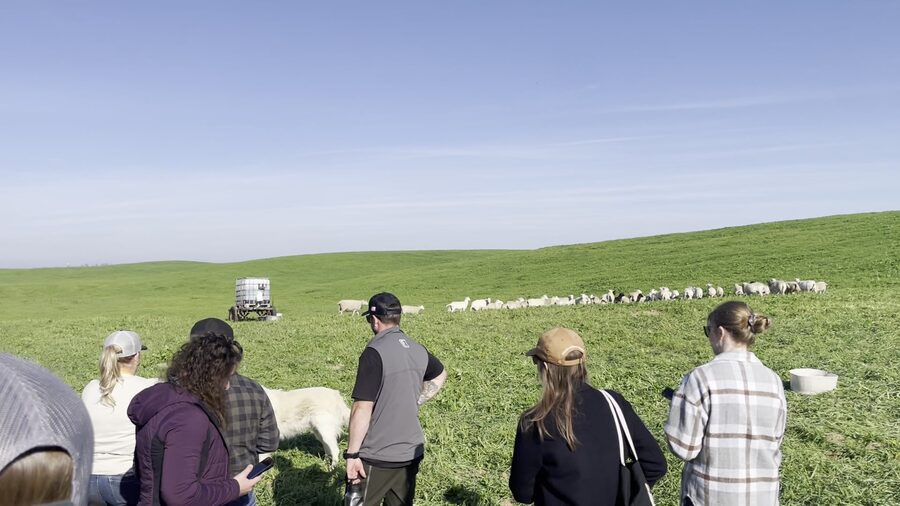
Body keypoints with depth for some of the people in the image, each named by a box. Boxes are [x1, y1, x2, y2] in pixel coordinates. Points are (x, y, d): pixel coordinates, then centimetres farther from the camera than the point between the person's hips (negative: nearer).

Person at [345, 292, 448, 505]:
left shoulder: (375, 353, -19)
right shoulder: (418, 350, 4)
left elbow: (362, 409, -21)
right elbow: (440, 376, 25)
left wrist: (352, 454, -14)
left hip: (378, 456, -6)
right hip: (411, 452, 7)